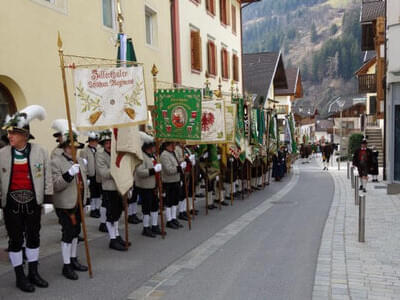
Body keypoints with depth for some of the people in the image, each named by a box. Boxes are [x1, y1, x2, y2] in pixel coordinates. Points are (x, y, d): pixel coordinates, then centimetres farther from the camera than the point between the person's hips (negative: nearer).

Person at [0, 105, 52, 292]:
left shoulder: (40, 152, -2)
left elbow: (47, 177, 1)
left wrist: (48, 199, -1)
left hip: (33, 201, 1)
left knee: (34, 237, 12)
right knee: (15, 239, 6)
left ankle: (33, 273, 27)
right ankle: (20, 277, 20)